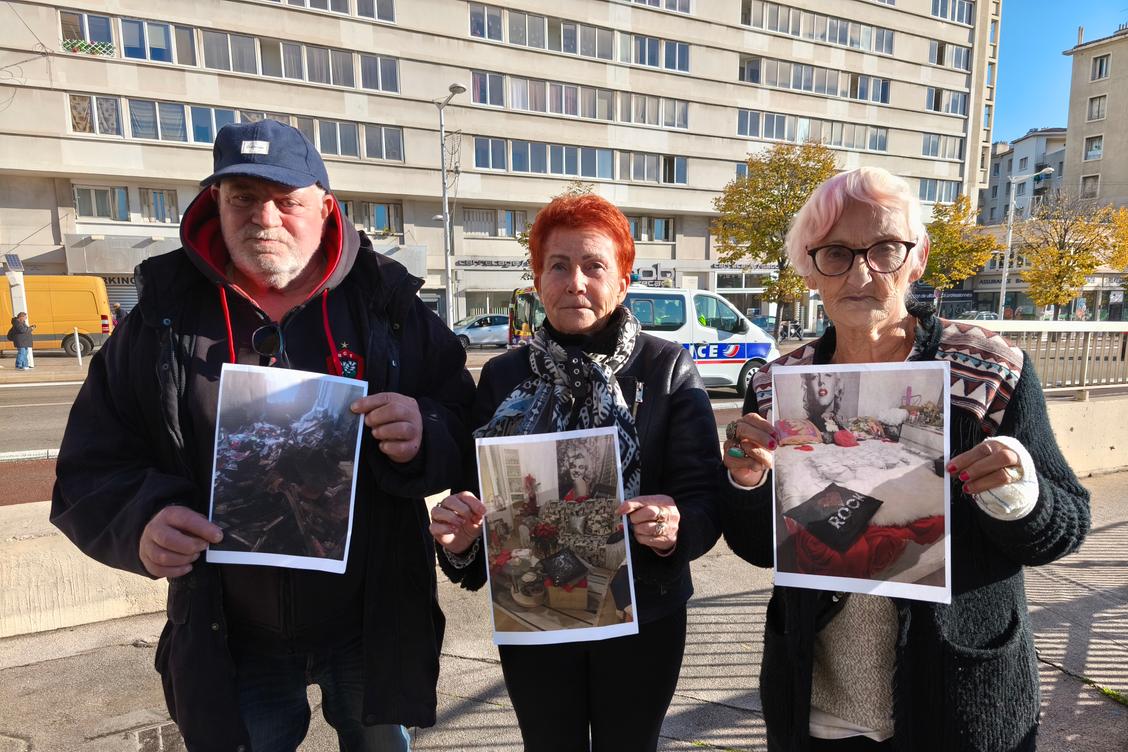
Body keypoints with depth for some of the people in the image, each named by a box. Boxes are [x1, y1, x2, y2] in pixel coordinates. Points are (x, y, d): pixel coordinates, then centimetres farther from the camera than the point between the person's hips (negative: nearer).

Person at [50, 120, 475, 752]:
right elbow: (90, 473, 1)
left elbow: (468, 431, -5)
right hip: (231, 645, 1)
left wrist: (427, 436, -27)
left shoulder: (389, 308, -7)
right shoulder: (163, 320, -3)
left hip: (376, 626, 0)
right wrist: (141, 522, -20)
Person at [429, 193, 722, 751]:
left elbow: (705, 496, -9)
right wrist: (460, 535, -19)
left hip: (642, 618, -1)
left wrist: (676, 526, -30)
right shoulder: (502, 376, -2)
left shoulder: (668, 368, -9)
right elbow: (480, 501, 2)